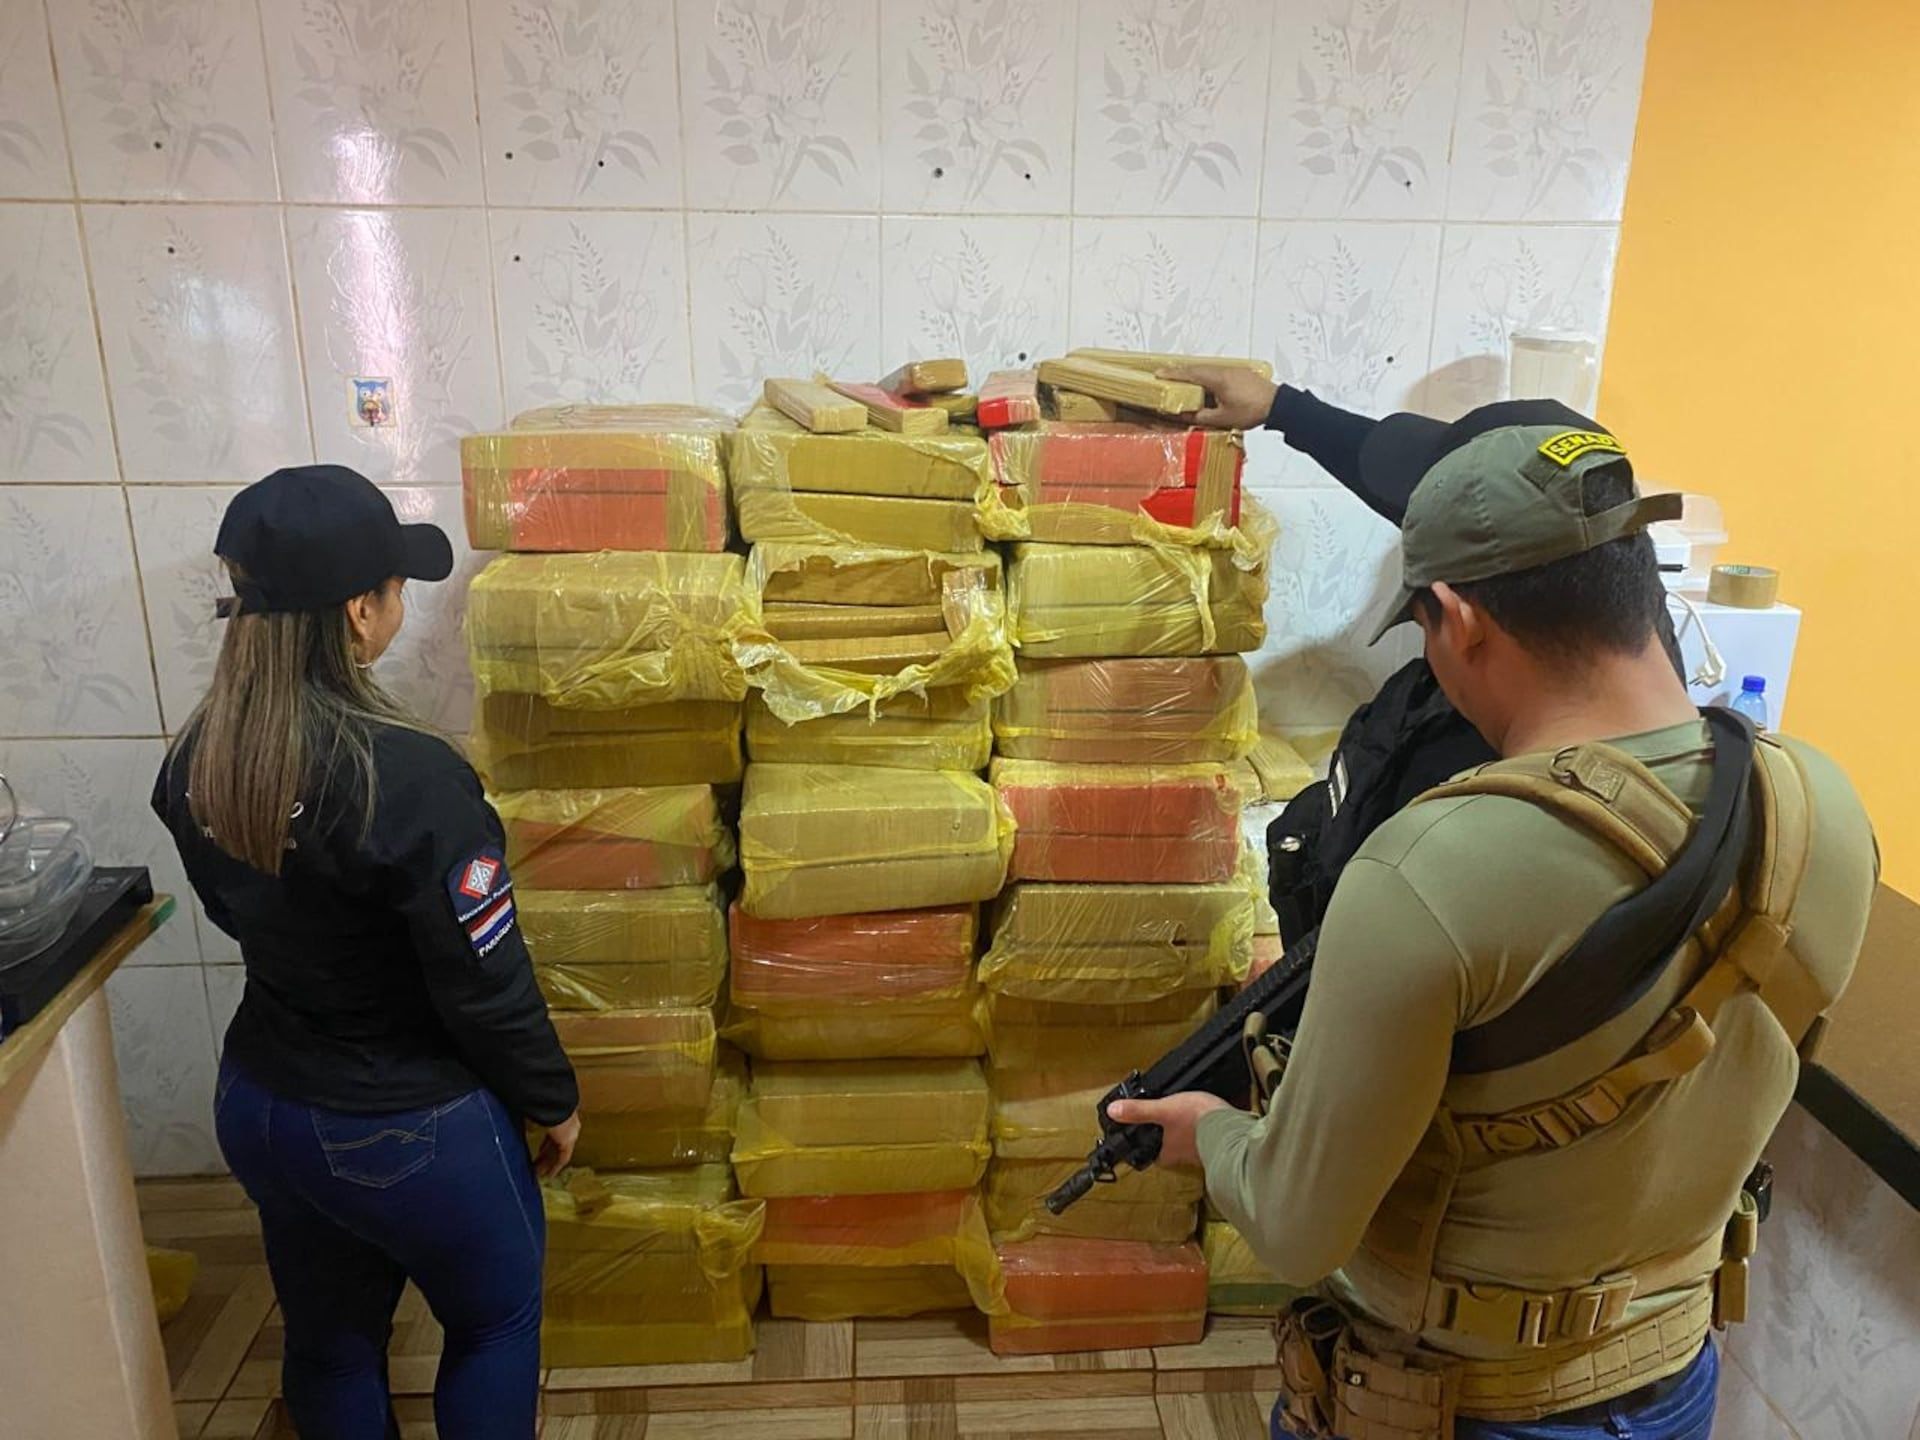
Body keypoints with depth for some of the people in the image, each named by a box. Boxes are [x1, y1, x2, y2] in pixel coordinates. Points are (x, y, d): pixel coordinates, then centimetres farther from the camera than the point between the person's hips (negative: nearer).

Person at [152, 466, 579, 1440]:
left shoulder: (195, 760, -8)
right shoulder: (409, 779, -31)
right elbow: (488, 985, -23)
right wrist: (555, 1101, -7)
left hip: (256, 1104, 7)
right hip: (406, 1130, -6)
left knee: (328, 1336, 26)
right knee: (495, 1320, 20)